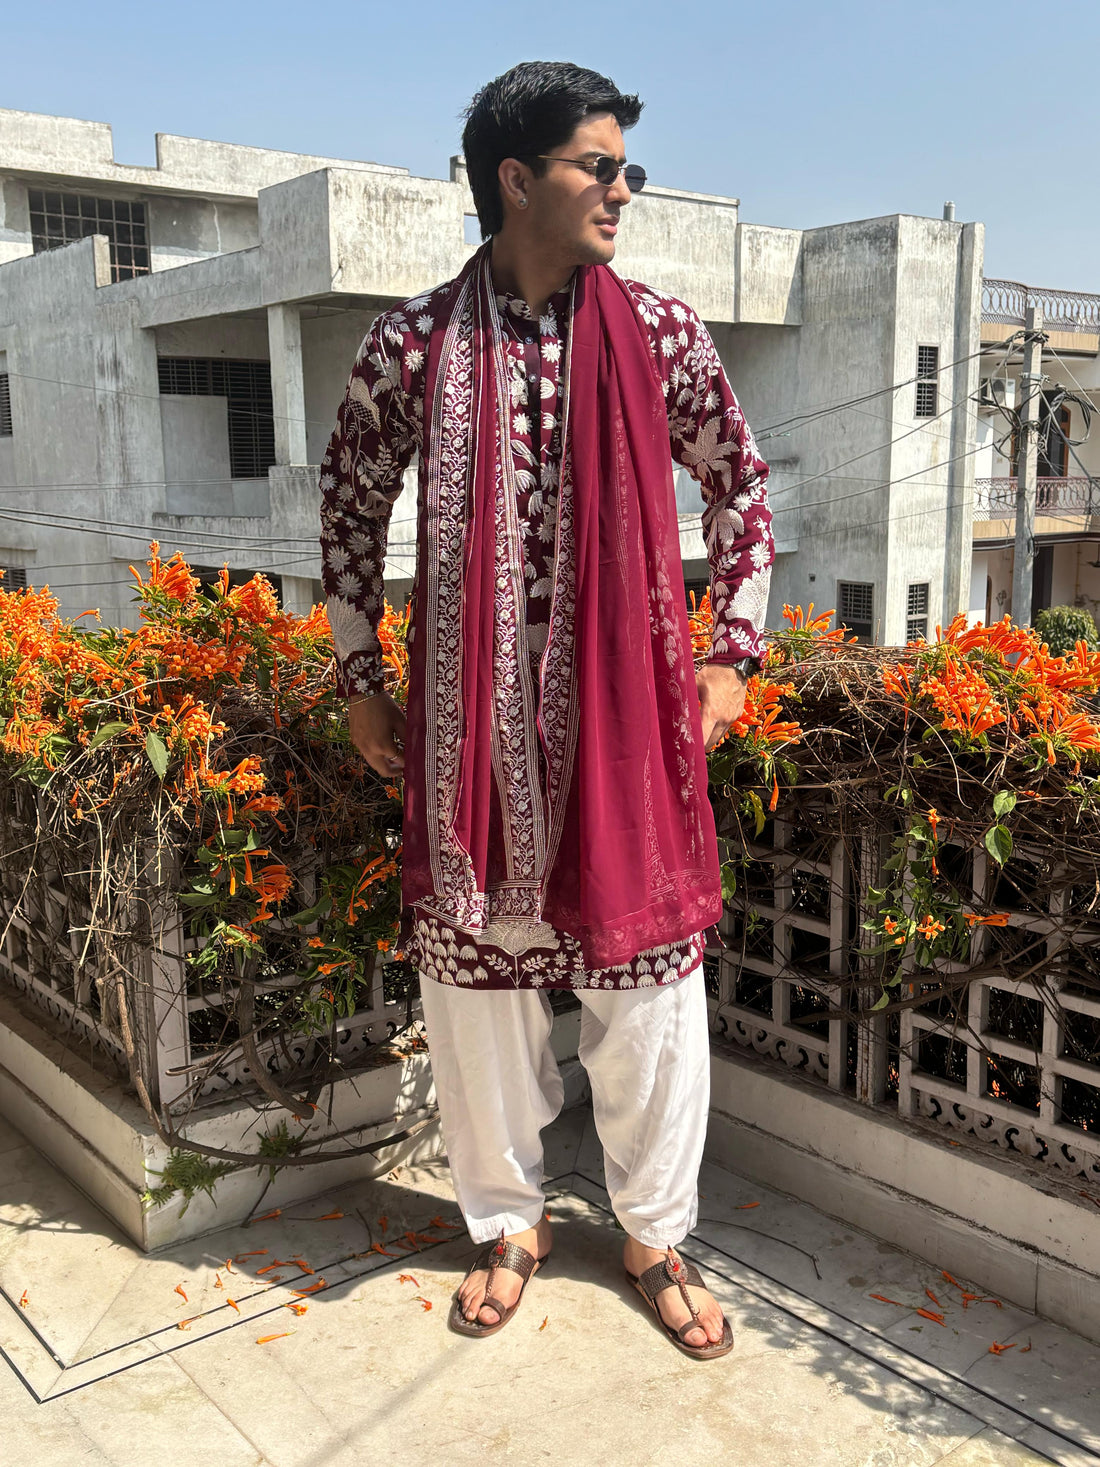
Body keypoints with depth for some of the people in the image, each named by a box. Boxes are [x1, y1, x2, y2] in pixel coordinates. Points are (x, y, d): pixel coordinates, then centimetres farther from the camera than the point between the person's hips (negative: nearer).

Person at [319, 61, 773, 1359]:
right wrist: (359, 682, 8)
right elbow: (350, 507, 10)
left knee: (646, 969, 6)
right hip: (469, 716, 0)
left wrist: (730, 657, 5)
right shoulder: (411, 343, -1)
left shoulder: (659, 333, 1)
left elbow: (739, 488, 11)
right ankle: (508, 1218, 33)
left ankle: (654, 1231, 29)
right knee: (473, 968, 9)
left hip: (627, 706, 1)